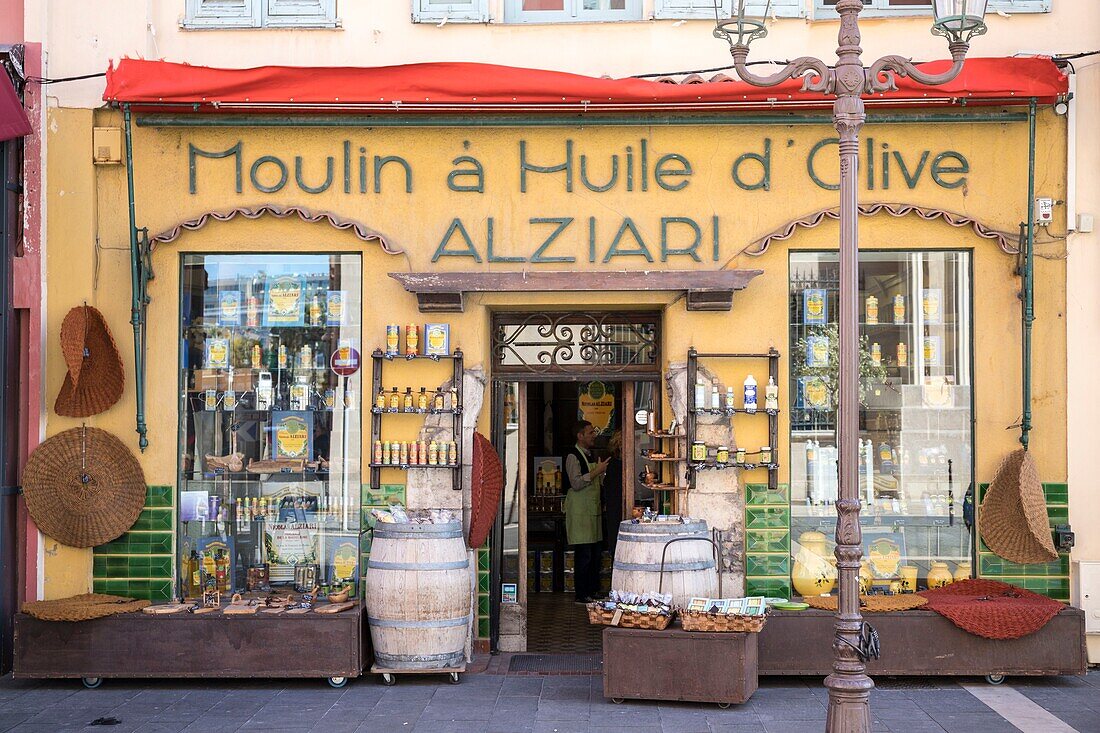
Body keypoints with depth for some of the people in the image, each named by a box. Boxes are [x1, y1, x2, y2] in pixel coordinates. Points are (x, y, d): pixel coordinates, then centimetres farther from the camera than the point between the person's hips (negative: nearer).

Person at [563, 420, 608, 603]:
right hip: (579, 511, -9)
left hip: (593, 510, 9)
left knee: (595, 552, 10)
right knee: (583, 554, -7)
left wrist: (604, 472, 11)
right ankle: (582, 595, -1)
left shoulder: (590, 455, 18)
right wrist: (597, 471, -18)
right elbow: (576, 483, -20)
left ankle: (593, 591, 18)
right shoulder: (573, 456, -10)